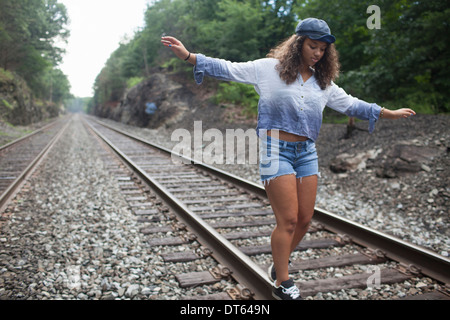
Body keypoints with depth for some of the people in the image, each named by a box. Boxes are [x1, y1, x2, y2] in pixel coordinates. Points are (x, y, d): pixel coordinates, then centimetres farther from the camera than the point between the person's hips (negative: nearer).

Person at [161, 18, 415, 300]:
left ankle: (279, 266, 30)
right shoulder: (270, 68, -1)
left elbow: (351, 104, 22)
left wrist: (390, 114, 24)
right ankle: (282, 285, 11)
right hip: (277, 150, -6)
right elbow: (228, 69, -3)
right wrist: (188, 56, -10)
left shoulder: (324, 82, 14)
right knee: (288, 221, -7)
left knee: (305, 219, 7)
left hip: (307, 153, 6)